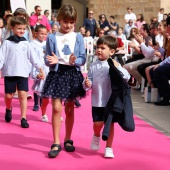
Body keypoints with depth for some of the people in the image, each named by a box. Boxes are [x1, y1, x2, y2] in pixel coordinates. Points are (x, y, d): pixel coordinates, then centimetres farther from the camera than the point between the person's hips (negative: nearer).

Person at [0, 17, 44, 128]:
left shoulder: (26, 43, 5)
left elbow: (33, 57, 8)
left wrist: (40, 69, 7)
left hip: (23, 73, 1)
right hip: (9, 73, -1)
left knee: (23, 95, -7)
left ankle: (23, 118, -1)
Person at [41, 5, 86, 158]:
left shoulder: (78, 38, 2)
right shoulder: (52, 38, 0)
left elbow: (83, 59, -1)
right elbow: (47, 59, 0)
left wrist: (74, 61, -21)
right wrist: (52, 61, -22)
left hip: (73, 74, 1)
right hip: (57, 73, -1)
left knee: (70, 109, 11)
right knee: (56, 108, -8)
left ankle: (68, 140, 25)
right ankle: (56, 143, -2)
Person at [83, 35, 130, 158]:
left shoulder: (114, 65, -4)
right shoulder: (94, 66, 3)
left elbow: (126, 77, -11)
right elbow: (89, 80, 6)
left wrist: (118, 68, -23)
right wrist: (87, 84, -16)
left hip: (111, 101, -1)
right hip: (97, 101, 1)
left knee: (110, 124, 6)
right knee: (97, 123, -3)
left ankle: (109, 148, 20)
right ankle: (96, 136, 32)